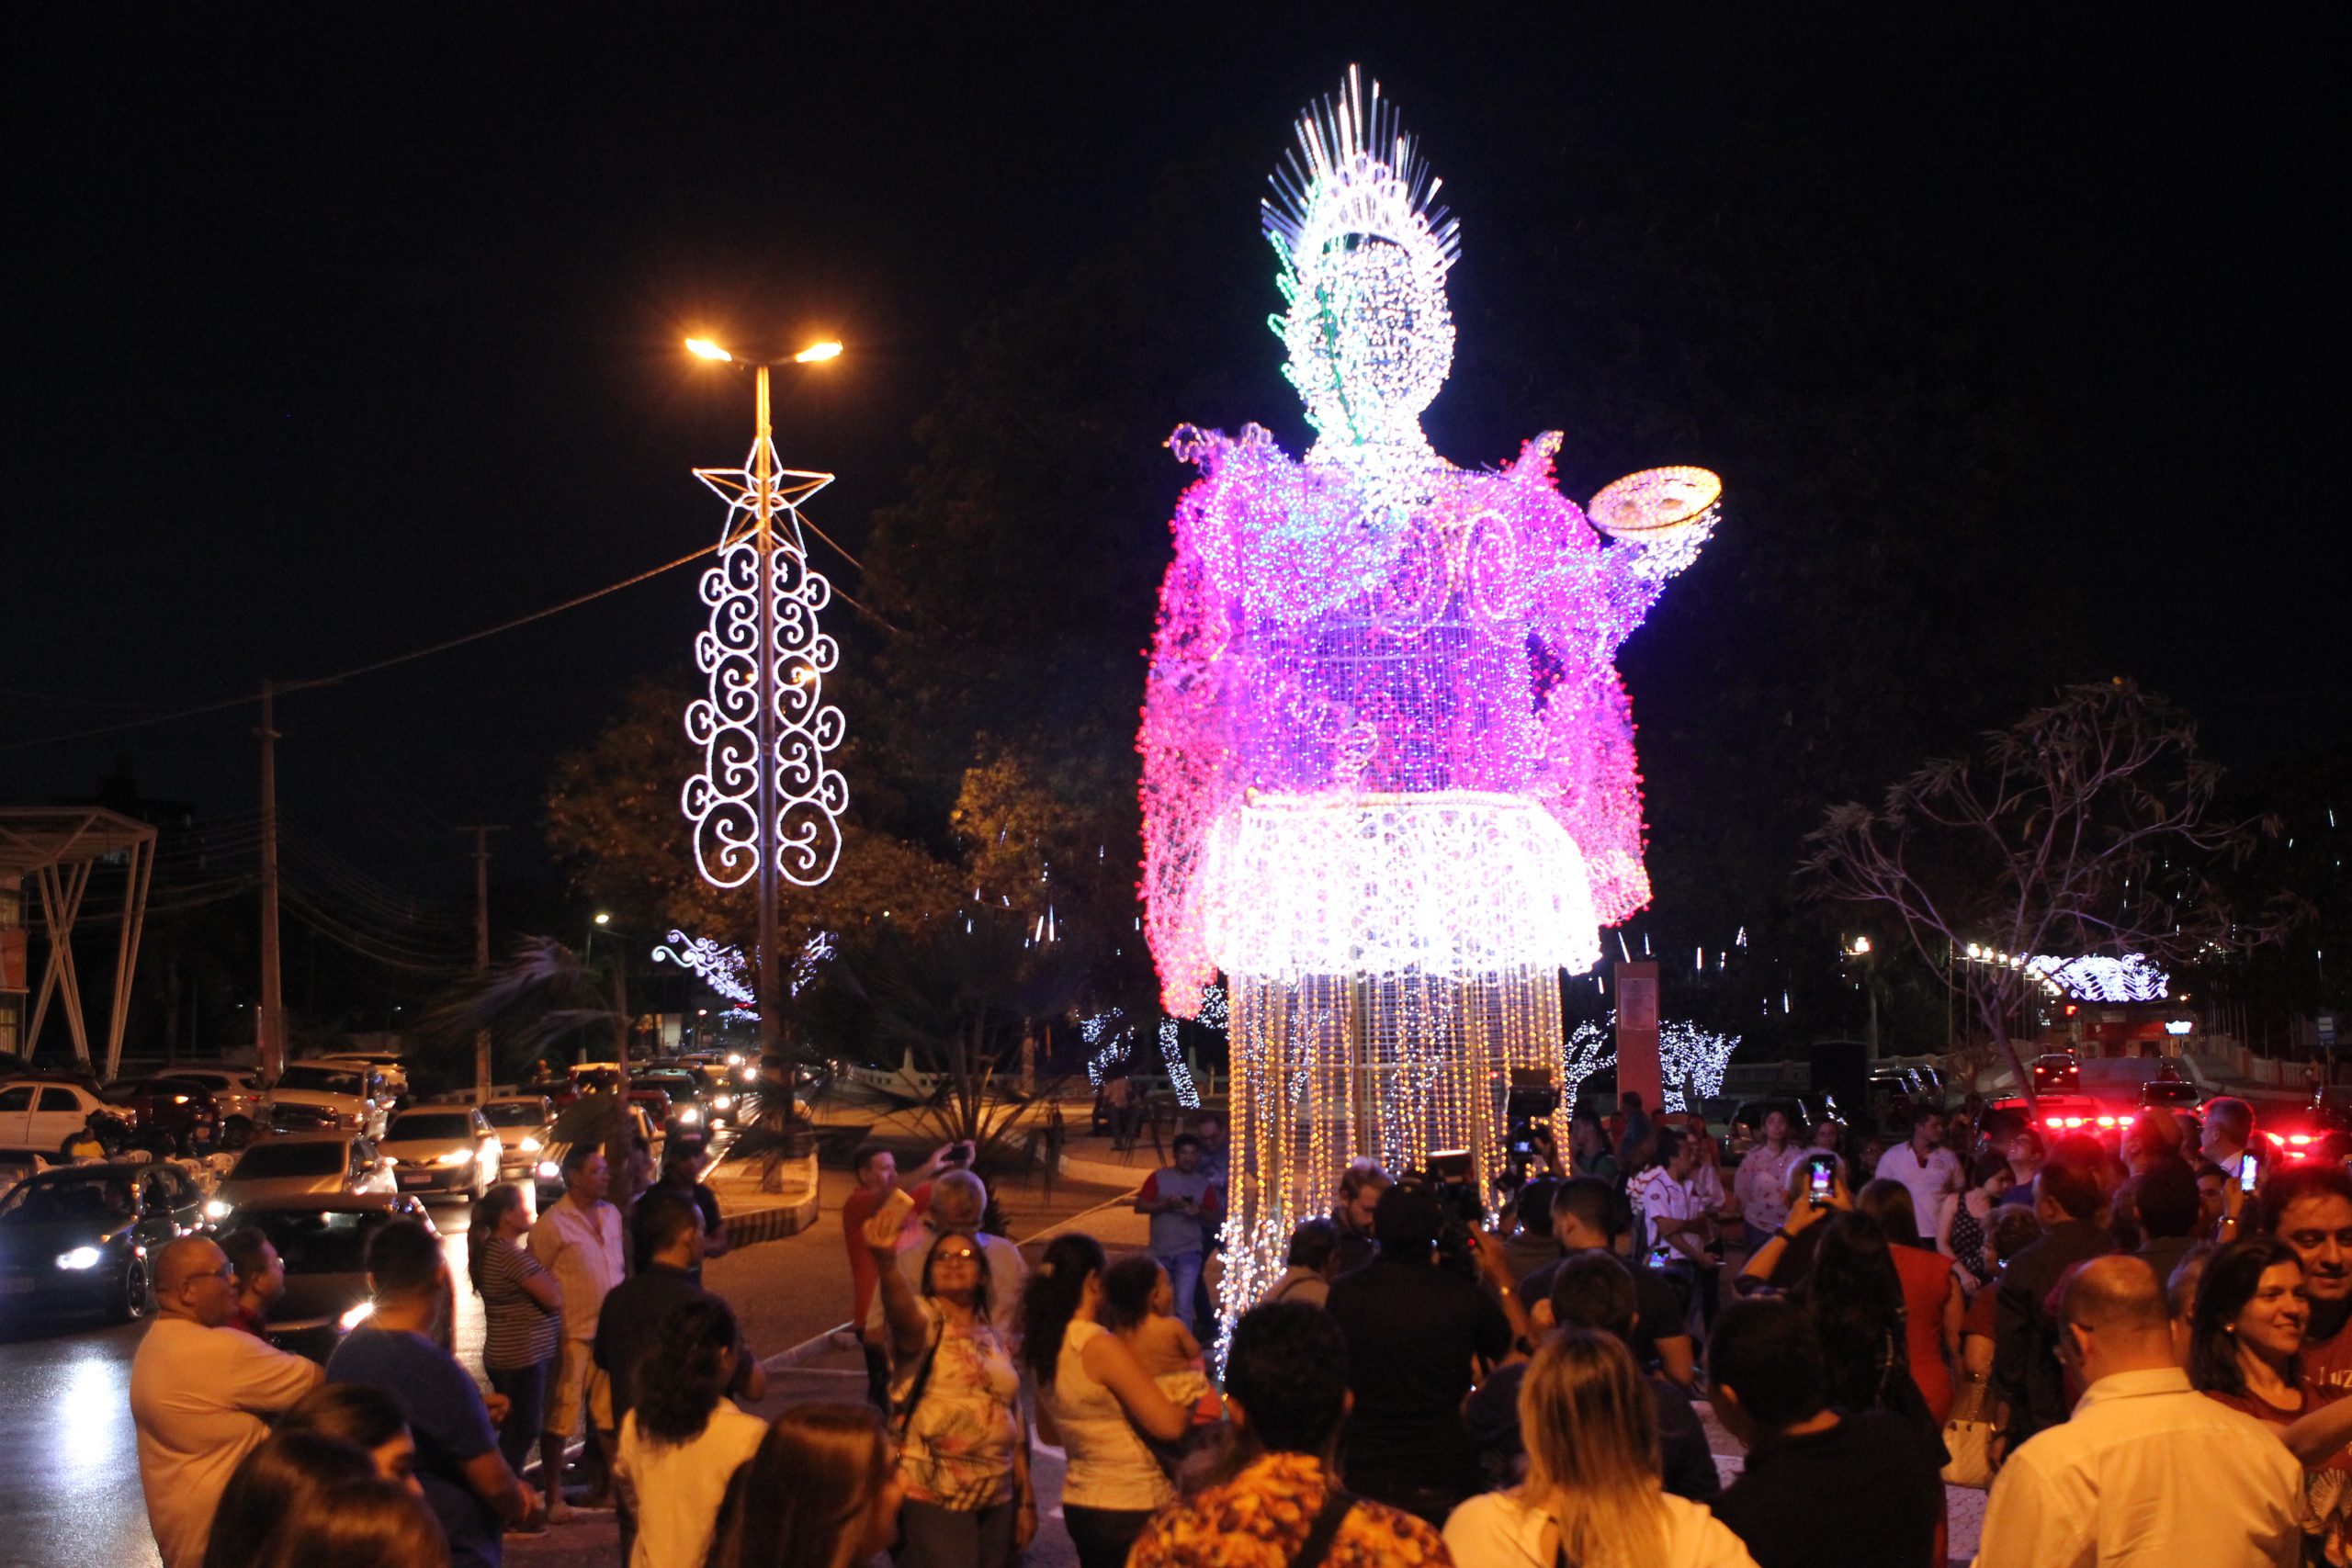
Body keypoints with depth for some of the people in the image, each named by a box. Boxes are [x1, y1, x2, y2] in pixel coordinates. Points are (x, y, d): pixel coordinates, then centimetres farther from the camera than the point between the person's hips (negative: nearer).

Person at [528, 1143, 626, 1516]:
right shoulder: (552, 1223, -12)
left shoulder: (612, 1214, 9)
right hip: (571, 1335, -6)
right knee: (559, 1417, 2)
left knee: (610, 1413, 13)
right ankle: (555, 1496, 12)